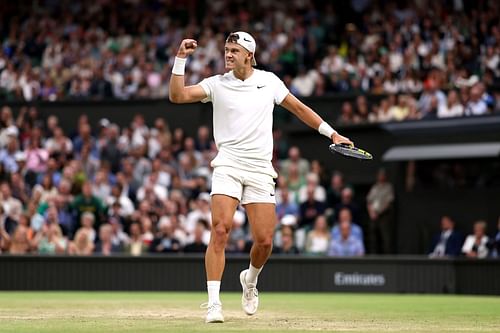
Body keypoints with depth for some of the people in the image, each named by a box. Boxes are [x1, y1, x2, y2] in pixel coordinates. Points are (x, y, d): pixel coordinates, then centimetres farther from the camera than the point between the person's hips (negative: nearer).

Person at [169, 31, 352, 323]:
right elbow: (177, 95, -8)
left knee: (264, 240, -4)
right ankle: (214, 303, -17)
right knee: (220, 230, -19)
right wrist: (181, 59, -15)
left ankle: (250, 280, 29)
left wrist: (332, 133, 15)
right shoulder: (216, 84, 3)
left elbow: (298, 108, 17)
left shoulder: (269, 81, 7)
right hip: (228, 165, -2)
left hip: (260, 169, 2)